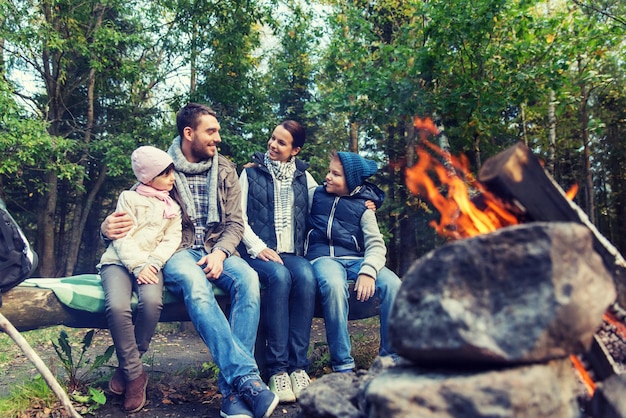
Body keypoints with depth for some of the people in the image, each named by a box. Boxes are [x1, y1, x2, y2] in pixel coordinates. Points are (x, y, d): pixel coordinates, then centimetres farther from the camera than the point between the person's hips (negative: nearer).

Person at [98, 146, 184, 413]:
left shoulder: (173, 206, 16)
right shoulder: (129, 198, 7)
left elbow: (172, 239, 5)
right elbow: (122, 239, -3)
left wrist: (152, 264, -12)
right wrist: (137, 266, -17)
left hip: (150, 263, 2)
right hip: (119, 261, -1)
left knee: (152, 302, -32)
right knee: (117, 306, -32)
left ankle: (127, 367, -11)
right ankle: (135, 374, -15)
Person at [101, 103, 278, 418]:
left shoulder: (225, 170, 11)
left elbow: (235, 222, 7)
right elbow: (130, 211, 6)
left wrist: (220, 252, -12)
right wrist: (108, 227, -18)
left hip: (217, 250, 3)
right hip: (176, 253, -2)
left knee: (248, 278, -31)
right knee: (195, 284, -38)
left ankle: (232, 388, -30)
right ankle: (247, 377, -39)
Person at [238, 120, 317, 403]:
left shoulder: (303, 176, 16)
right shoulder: (251, 173, 10)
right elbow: (239, 217, 3)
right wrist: (258, 247, -11)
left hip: (292, 252, 2)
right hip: (259, 251, -2)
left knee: (306, 276, -32)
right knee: (279, 276, -35)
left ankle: (298, 365, -26)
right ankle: (277, 368, -28)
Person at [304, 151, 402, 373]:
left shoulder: (363, 208, 10)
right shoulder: (316, 195, 15)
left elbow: (376, 245, 0)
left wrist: (368, 271, -20)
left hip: (355, 259, 1)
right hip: (323, 257, -1)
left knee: (392, 284, -28)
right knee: (334, 285, -38)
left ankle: (390, 358, -13)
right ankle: (342, 365, -29)